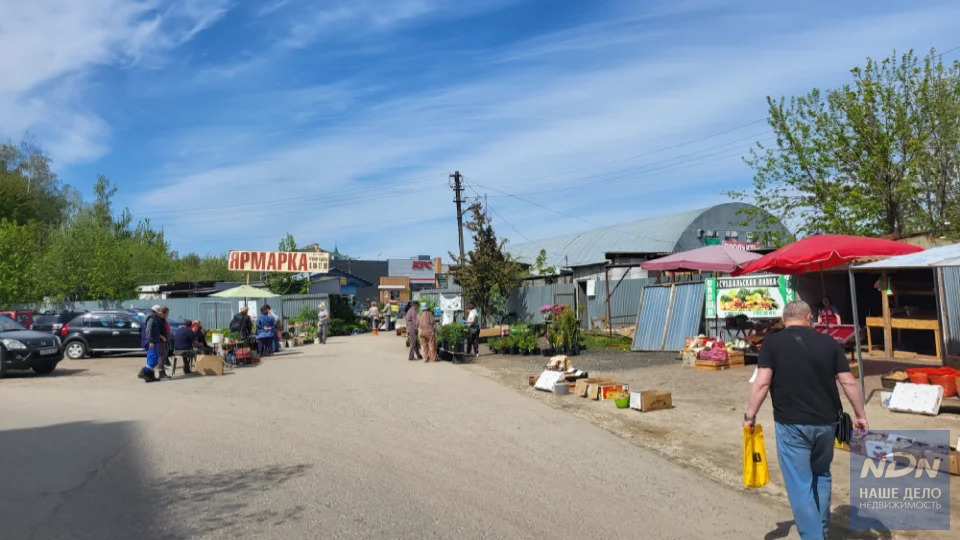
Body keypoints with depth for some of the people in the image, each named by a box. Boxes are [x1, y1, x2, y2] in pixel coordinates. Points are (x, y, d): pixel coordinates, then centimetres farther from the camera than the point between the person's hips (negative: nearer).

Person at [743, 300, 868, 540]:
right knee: (821, 475, 24)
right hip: (825, 422, 4)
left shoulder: (772, 343, -4)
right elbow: (849, 382, 4)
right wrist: (861, 416, 14)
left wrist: (750, 415, -4)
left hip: (791, 423, -4)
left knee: (800, 484, 3)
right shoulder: (829, 342, 5)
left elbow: (762, 383, -12)